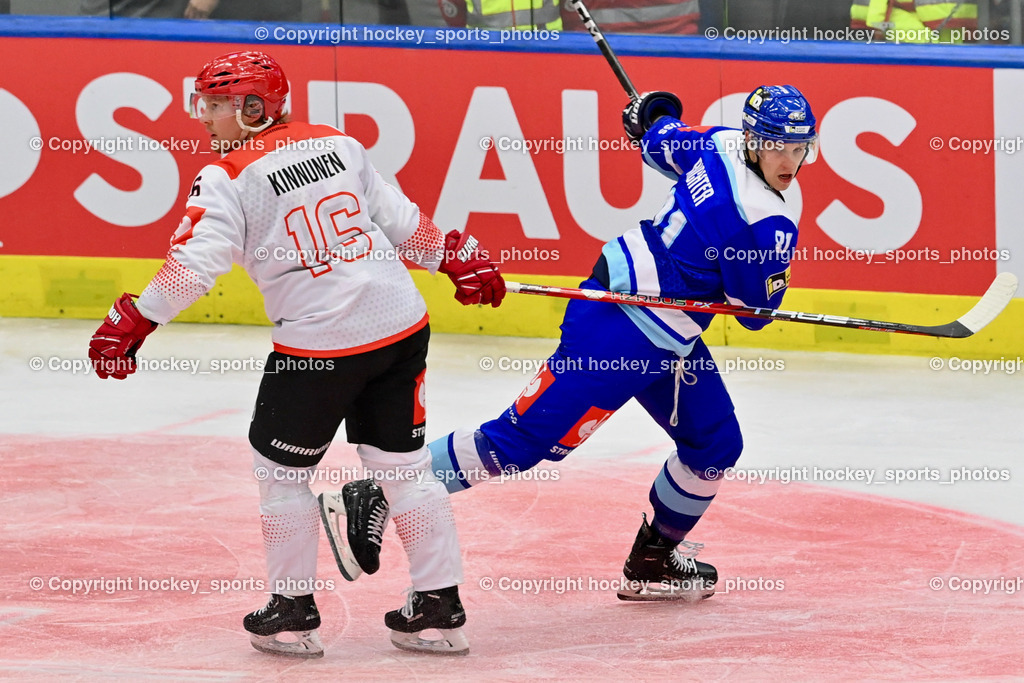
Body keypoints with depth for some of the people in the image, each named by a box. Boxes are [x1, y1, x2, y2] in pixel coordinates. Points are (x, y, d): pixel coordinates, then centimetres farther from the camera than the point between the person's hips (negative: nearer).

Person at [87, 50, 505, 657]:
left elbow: (195, 264, -15)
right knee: (402, 462, 15)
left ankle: (295, 612, 18)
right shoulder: (339, 145, 10)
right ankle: (442, 607, 17)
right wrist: (459, 256, 27)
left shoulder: (227, 178, -6)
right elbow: (400, 218, 15)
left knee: (282, 468, 12)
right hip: (402, 325, 6)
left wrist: (132, 322, -9)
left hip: (319, 344, -6)